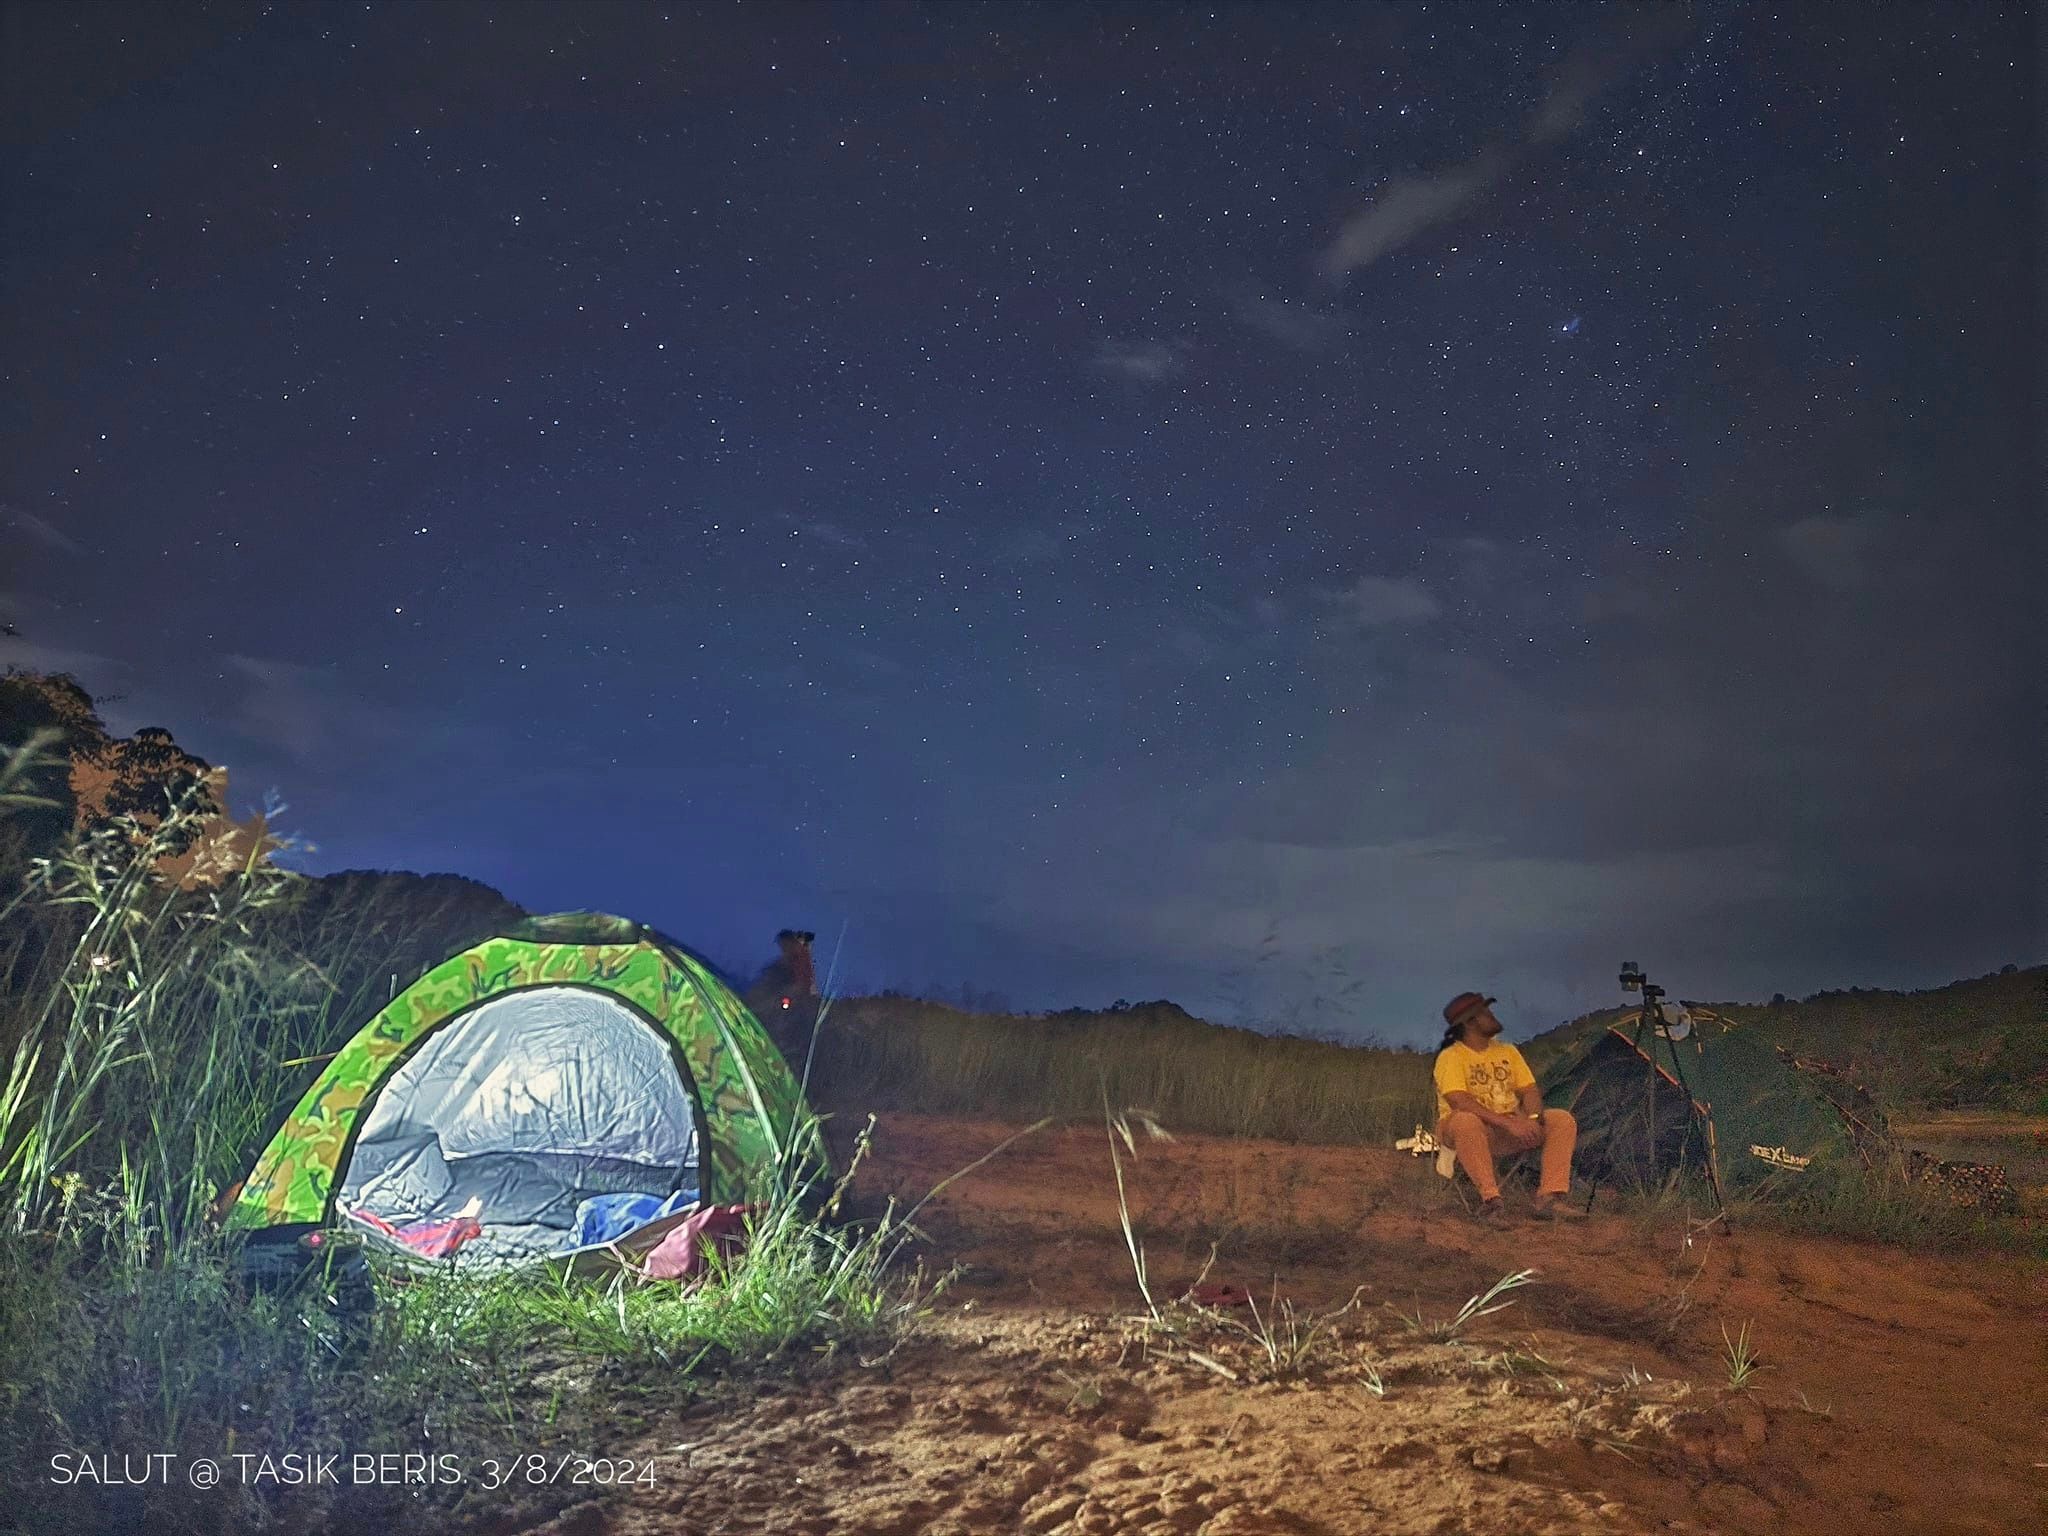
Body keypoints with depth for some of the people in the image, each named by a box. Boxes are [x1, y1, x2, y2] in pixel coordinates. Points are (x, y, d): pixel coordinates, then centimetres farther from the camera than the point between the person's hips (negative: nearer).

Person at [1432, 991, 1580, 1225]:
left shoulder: (1507, 1051, 12)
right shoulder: (1451, 1057, -10)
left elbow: (1529, 1091, 6)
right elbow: (1459, 1102, -24)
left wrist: (1533, 1118, -18)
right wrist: (1508, 1122, -31)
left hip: (1509, 1131, 6)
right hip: (1473, 1130, -6)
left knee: (1563, 1120, -12)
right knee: (1466, 1121, -41)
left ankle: (1550, 1197, -20)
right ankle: (1490, 1200, -34)